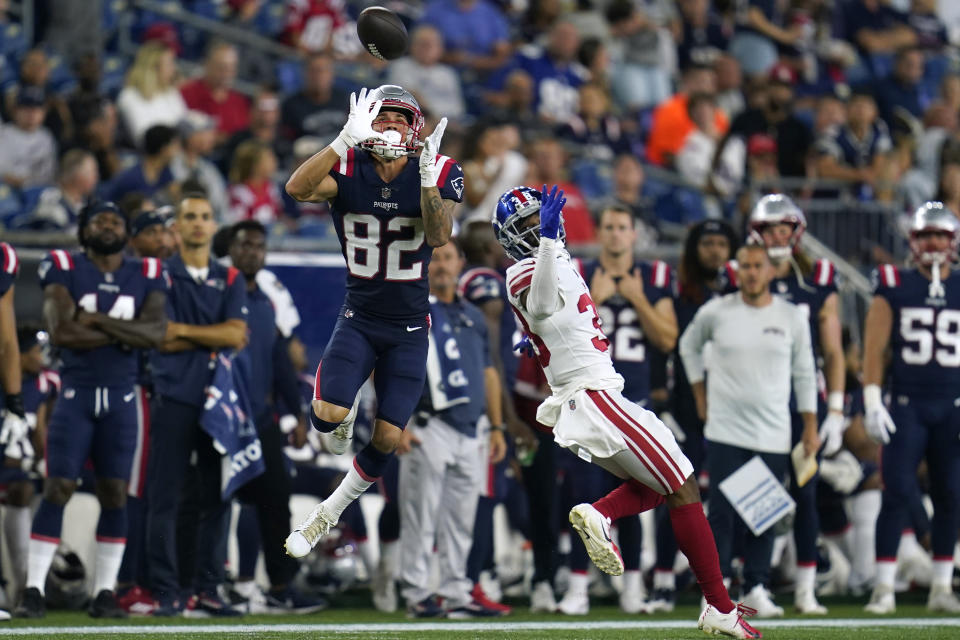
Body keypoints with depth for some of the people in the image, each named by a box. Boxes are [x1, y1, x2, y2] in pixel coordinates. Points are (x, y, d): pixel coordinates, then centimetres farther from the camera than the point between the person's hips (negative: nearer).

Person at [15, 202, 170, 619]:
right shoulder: (65, 270, -1)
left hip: (121, 399, 3)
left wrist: (97, 320, -14)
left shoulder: (146, 276, 6)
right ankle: (33, 591, -8)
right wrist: (124, 333, -11)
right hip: (76, 394, -3)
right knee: (58, 490, -9)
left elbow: (156, 333, -9)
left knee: (115, 494, 1)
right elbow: (62, 332, -15)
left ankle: (105, 593, 7)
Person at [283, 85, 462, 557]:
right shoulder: (349, 169, -11)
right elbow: (296, 189, -31)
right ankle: (342, 418, 17)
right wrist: (347, 139, -42)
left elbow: (438, 236, -25)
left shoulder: (439, 172, -10)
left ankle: (330, 513, 22)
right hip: (358, 318, 0)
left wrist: (427, 177, -39)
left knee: (387, 439, -2)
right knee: (327, 416, -21)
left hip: (408, 328, 0)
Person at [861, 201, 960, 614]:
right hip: (906, 405, -2)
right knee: (898, 492, -8)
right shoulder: (894, 287, 2)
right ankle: (883, 588, -5)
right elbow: (874, 348, 0)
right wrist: (872, 401, -7)